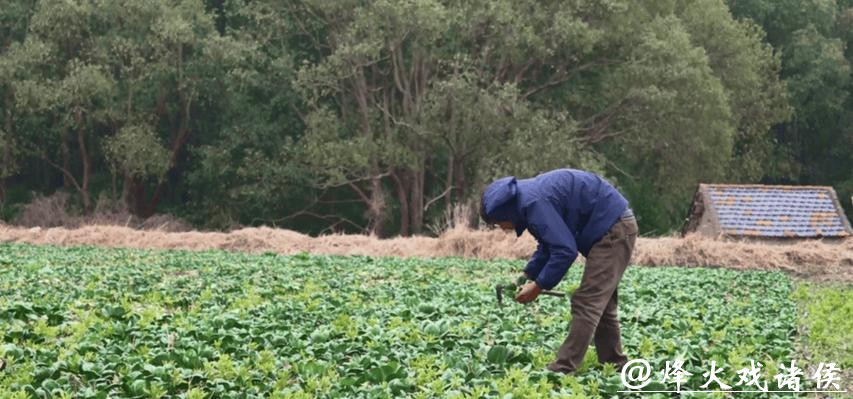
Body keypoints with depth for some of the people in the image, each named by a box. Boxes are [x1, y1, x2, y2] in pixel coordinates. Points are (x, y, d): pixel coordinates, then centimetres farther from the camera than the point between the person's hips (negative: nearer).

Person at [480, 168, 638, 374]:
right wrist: (527, 276, 12)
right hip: (617, 226, 11)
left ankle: (562, 370, -14)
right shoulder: (529, 197, 11)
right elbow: (549, 244, 22)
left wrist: (539, 286, -16)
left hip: (612, 231, -11)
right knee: (601, 304, 16)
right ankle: (615, 365, 22)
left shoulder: (533, 203, -22)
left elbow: (565, 250, -25)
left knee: (587, 303, -12)